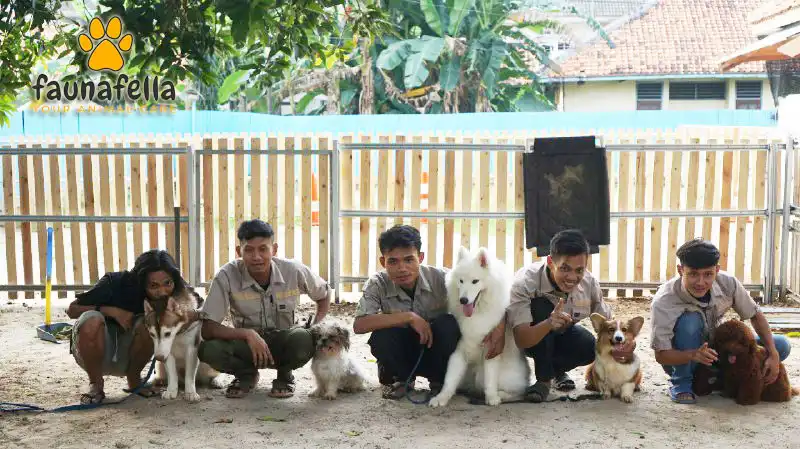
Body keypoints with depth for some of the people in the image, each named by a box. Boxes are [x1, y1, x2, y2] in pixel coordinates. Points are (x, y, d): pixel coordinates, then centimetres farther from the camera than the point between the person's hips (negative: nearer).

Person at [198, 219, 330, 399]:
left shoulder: (294, 271, -16)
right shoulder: (227, 276, -20)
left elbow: (324, 294, 6)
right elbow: (206, 329, -20)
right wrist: (248, 334, -33)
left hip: (283, 343, 0)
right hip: (247, 343, 0)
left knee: (303, 340, -35)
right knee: (208, 350, -31)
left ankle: (284, 375, 1)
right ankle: (247, 375, 4)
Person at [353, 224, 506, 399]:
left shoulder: (440, 278, -20)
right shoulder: (378, 284, -18)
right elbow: (359, 325, -30)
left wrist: (499, 327, -34)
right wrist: (409, 316, -33)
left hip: (436, 351, 0)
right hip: (401, 356, 0)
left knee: (448, 324, -31)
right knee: (381, 336, -32)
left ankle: (440, 381, -2)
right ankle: (400, 379, 3)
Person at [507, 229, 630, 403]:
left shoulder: (589, 283, -21)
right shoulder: (524, 283, -35)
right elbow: (521, 340, -40)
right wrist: (548, 324, -61)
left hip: (561, 333, 4)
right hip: (531, 339, -3)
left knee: (590, 347, -28)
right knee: (541, 306, -34)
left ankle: (556, 370, 7)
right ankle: (543, 379, -17)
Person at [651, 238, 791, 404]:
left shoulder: (728, 283, -21)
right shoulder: (663, 301, -32)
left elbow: (755, 315, -4)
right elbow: (661, 355, -29)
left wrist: (773, 354, -15)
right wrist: (693, 355, -48)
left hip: (714, 348, 4)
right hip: (681, 359, -4)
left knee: (781, 346, -9)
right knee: (690, 320, -35)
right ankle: (681, 384, -16)